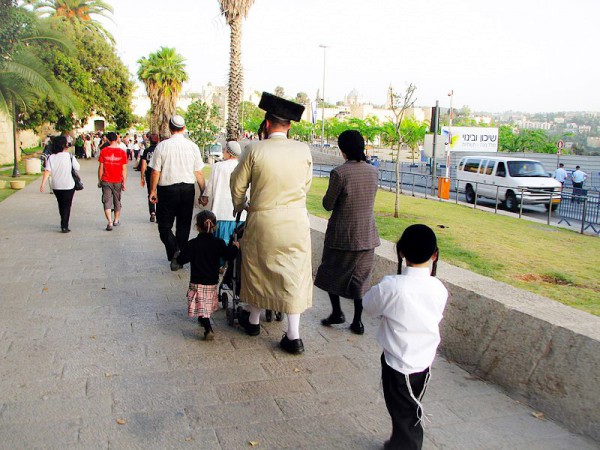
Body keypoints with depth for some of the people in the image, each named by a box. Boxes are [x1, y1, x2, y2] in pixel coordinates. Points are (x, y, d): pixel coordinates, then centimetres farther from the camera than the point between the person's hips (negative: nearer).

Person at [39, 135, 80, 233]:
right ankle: (64, 226, -4)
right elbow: (77, 168, 0)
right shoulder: (69, 156, -10)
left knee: (61, 205, 21)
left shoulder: (51, 157, -4)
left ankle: (63, 223, 35)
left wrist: (42, 184, -10)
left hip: (56, 186, 3)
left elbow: (47, 171, -11)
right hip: (68, 185, -3)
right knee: (67, 206, 4)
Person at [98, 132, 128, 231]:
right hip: (118, 181, 1)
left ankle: (110, 223, -11)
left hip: (106, 181, -1)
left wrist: (99, 181, 6)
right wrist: (124, 183, 2)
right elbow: (124, 169, -4)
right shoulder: (122, 152, -5)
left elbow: (100, 167, -3)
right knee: (117, 201, 17)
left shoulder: (103, 151, -6)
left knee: (107, 202, 2)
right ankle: (116, 221, 30)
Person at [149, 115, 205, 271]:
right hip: (188, 188, 2)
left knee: (165, 225, 9)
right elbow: (198, 172, -1)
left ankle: (174, 251, -13)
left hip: (167, 189, -2)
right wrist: (204, 192, 8)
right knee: (184, 225, 14)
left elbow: (156, 172, -6)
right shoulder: (192, 146, -3)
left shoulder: (162, 146, -8)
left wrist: (153, 190, 5)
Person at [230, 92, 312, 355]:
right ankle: (293, 336, 10)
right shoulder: (303, 150, -4)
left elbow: (238, 185, 0)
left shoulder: (254, 150, -9)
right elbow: (306, 185, 8)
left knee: (257, 269, 18)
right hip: (296, 221, 1)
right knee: (294, 274, 8)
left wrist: (240, 207, 20)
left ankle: (253, 321, 37)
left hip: (262, 220, -1)